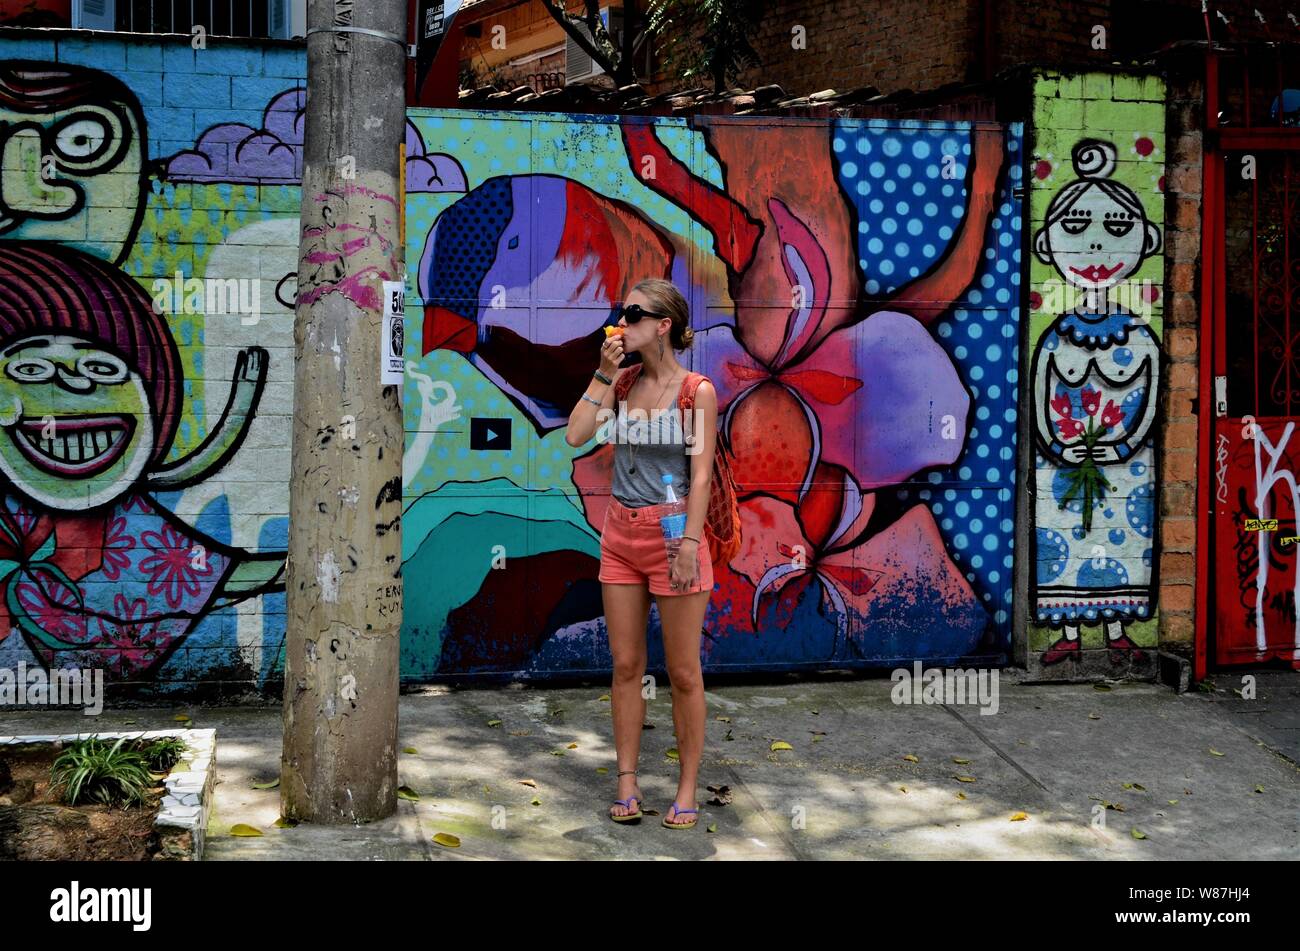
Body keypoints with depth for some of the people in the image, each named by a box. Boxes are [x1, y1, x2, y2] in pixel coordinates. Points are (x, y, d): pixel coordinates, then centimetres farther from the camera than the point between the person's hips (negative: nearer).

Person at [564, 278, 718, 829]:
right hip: (620, 534, 5)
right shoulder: (622, 383, 7)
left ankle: (687, 788, 14)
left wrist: (689, 544, -18)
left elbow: (701, 475, -11)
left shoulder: (697, 391, -7)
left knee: (683, 673, 3)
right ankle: (627, 783, 19)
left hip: (672, 532, -5)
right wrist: (603, 374, -4)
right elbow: (575, 434, -3)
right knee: (626, 665, 9)